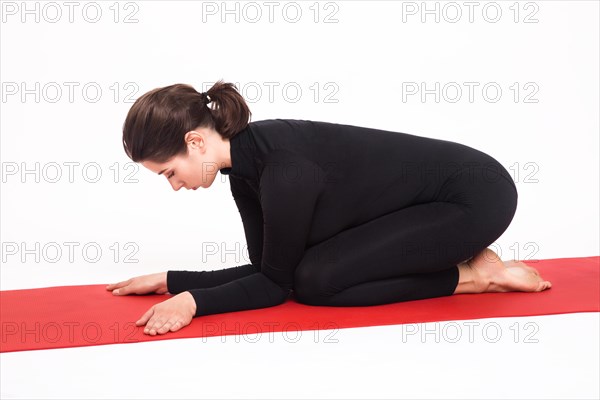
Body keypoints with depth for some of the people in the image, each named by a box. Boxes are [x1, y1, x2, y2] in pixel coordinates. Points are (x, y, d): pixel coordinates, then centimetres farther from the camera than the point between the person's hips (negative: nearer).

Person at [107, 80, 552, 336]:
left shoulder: (285, 169, -28)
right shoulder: (245, 164, -1)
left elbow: (276, 284, -16)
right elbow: (267, 269, 6)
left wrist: (193, 301, -22)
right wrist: (171, 280, 4)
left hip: (476, 196, -9)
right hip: (444, 197, 9)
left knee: (315, 280, -15)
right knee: (311, 268, 6)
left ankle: (473, 275, -4)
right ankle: (461, 259, 12)